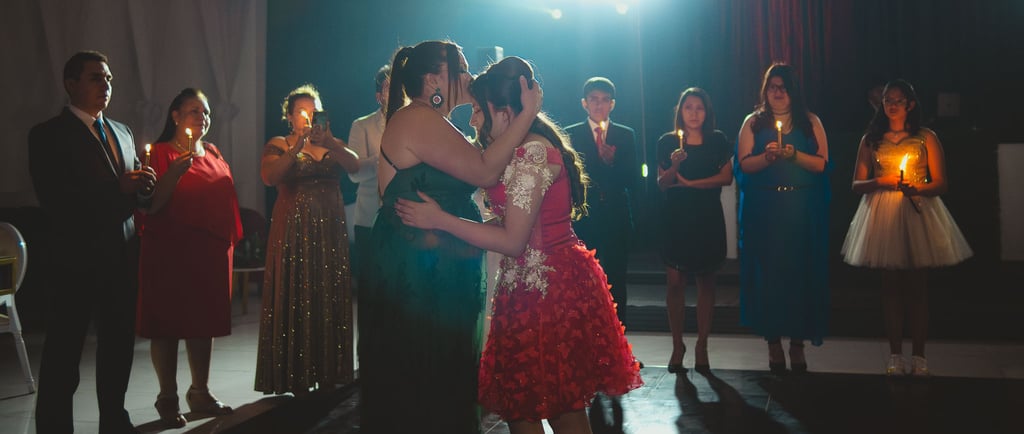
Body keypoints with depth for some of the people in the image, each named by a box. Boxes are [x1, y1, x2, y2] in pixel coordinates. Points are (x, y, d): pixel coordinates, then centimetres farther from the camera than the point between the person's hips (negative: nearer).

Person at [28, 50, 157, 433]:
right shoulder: (48, 135, -4)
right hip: (77, 260, -6)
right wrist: (118, 188, -20)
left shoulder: (122, 132, 17)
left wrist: (142, 185, -5)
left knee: (120, 344, 13)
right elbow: (55, 203, -15)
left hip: (122, 258, 6)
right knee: (63, 357, 0)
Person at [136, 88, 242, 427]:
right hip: (171, 250, -6)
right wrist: (175, 172, -25)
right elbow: (151, 205, -13)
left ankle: (200, 393, 23)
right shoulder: (161, 153, -5)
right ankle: (168, 399, 11)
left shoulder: (213, 154, 13)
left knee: (205, 320, 11)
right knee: (168, 323, 0)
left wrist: (231, 240, 14)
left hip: (211, 251, 6)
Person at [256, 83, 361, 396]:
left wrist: (328, 143, -22)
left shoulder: (333, 144, 14)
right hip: (294, 230, -3)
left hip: (330, 230, 3)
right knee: (296, 298, -3)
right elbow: (269, 177, -15)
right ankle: (297, 378, 2)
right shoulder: (278, 145, 4)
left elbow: (354, 165, -7)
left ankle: (328, 374, 10)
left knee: (330, 298, 3)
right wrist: (297, 147, -24)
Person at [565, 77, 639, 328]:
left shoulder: (626, 136, 9)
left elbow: (633, 180, 0)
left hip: (616, 220, 1)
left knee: (616, 284, 5)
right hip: (583, 220, -1)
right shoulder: (570, 135, 5)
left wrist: (612, 162, -15)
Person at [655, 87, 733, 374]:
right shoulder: (668, 142, 5)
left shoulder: (717, 141, 6)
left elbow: (726, 177, -4)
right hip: (676, 219, 0)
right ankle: (677, 345, 5)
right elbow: (661, 184, 1)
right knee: (675, 282, -5)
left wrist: (690, 183, -10)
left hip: (708, 219, 0)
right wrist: (674, 167, -19)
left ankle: (701, 346, 9)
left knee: (706, 282, 2)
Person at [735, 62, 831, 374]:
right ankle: (773, 342, 10)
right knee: (767, 273, 0)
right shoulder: (753, 123, 9)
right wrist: (767, 156, -19)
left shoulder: (810, 122, 9)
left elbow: (821, 163, -1)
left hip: (802, 211, 0)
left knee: (801, 272, 0)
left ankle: (797, 343, 9)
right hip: (763, 211, 0)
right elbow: (744, 164, -1)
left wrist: (793, 154, -16)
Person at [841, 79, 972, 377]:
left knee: (917, 285, -1)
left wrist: (915, 187, -17)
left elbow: (941, 184, 1)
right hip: (882, 216, 1)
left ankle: (919, 357, 5)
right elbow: (857, 184, 6)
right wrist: (879, 182, -13)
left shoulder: (926, 138, 5)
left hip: (917, 213, -1)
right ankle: (895, 355, 7)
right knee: (891, 285, 2)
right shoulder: (871, 139, 9)